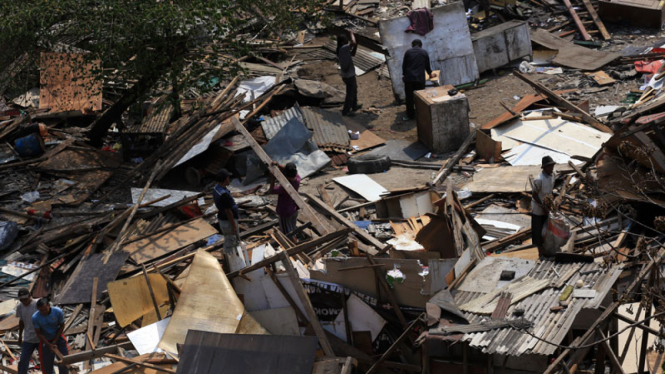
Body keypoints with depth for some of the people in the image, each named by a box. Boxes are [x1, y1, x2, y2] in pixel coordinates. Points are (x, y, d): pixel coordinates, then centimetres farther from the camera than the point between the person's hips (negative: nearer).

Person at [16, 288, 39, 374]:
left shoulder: (38, 304, -15)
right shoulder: (19, 307, 0)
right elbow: (21, 322, 14)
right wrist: (20, 336, 19)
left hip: (41, 338, -3)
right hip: (28, 339, 3)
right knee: (23, 361, 1)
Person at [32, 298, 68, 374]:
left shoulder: (58, 311, -21)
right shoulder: (35, 317, -22)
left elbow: (62, 326, -7)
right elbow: (39, 333, -13)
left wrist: (55, 341, -11)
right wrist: (49, 345, -19)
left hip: (58, 338, 1)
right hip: (45, 341, -1)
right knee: (47, 365, 2)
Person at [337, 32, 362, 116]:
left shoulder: (340, 50, 4)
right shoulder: (343, 48, -23)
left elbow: (353, 54, 15)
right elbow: (353, 43, -37)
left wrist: (355, 47, -2)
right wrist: (352, 34, -19)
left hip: (345, 75, 9)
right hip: (349, 76, -9)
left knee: (354, 90, 27)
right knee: (350, 94, 7)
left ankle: (354, 106, 43)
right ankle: (345, 111, 17)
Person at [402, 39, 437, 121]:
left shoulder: (408, 52, 3)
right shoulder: (424, 53, 5)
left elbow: (404, 65, 8)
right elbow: (427, 65, 15)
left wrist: (404, 74, 24)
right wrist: (430, 74, 33)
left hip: (409, 78, 0)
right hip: (420, 78, 0)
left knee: (409, 97, 6)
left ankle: (410, 115, 11)